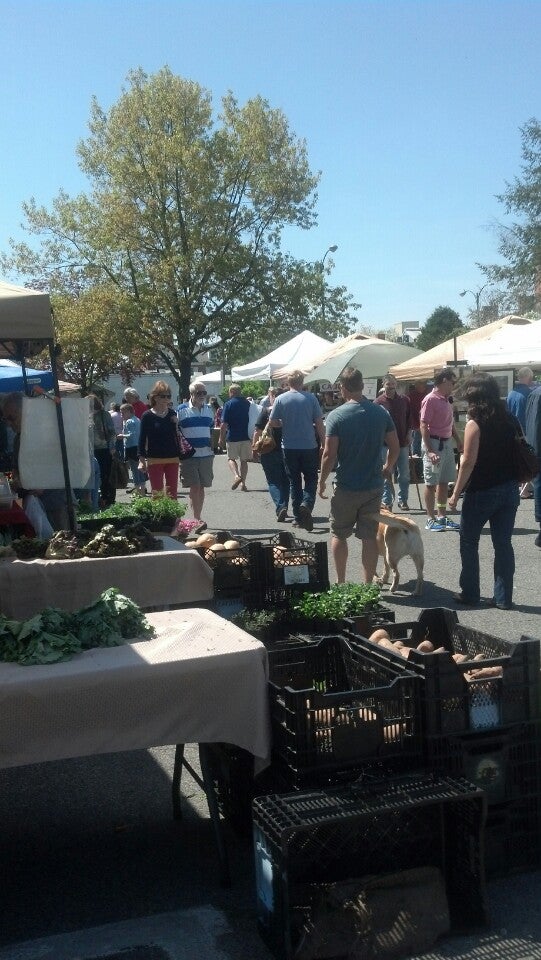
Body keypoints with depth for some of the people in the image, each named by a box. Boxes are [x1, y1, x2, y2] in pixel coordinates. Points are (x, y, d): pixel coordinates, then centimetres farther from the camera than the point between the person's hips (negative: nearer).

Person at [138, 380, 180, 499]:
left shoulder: (172, 414, 6)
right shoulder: (147, 416, -4)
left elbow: (177, 436, 11)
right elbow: (142, 439, -3)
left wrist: (180, 456, 5)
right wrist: (142, 459, -7)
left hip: (172, 459, 3)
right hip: (154, 461, -3)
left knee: (172, 494, 7)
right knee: (157, 493, 0)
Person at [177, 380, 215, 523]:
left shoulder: (209, 409, 12)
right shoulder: (182, 410, -3)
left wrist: (212, 449, 18)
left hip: (206, 455, 4)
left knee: (201, 487, 9)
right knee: (194, 487, -8)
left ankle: (197, 518, 20)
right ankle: (197, 519, -8)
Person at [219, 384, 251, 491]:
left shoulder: (229, 404, -7)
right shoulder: (247, 403, 6)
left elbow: (224, 424, -11)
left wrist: (221, 438, -3)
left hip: (233, 437, -3)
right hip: (246, 437, 3)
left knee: (231, 458, 10)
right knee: (244, 460, 11)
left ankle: (237, 476, -13)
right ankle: (243, 482, 7)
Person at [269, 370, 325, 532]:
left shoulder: (280, 399, -4)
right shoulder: (311, 398, -5)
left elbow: (273, 423, -1)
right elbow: (319, 423, -4)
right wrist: (324, 444, 3)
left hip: (289, 447, 1)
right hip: (309, 446, -1)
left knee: (294, 481, 11)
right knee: (311, 479, 12)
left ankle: (298, 518, 14)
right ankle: (306, 503, -15)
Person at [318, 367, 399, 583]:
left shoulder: (336, 416, -13)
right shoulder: (381, 412, -2)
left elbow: (329, 455, -15)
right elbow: (395, 447, 4)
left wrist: (322, 481, -2)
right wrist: (387, 468, 21)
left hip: (346, 487, -3)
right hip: (374, 486, 3)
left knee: (339, 535, 14)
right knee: (369, 537, 9)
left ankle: (340, 583, 20)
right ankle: (368, 585, 13)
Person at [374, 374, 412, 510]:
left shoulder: (404, 400, 7)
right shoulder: (378, 402, -4)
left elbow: (409, 418, 15)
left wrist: (409, 434, 6)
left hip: (403, 442, 3)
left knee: (404, 474, 8)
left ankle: (403, 500, 18)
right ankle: (386, 501, 7)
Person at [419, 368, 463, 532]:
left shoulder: (446, 400, 13)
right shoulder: (430, 400, -14)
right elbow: (423, 426, -17)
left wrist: (458, 441, 18)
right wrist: (429, 451, -23)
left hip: (447, 443, 9)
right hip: (434, 444, -9)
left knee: (444, 482, 12)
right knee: (431, 483, -1)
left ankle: (442, 517, 19)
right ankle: (431, 519, 5)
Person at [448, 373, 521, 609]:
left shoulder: (475, 424, -14)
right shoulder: (510, 421, 4)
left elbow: (468, 462, -16)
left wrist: (456, 493, -9)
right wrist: (511, 482, 16)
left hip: (481, 492, -5)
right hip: (509, 490, 6)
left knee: (469, 542, 10)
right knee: (503, 543, 9)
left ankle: (470, 593, 14)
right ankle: (503, 597, 12)